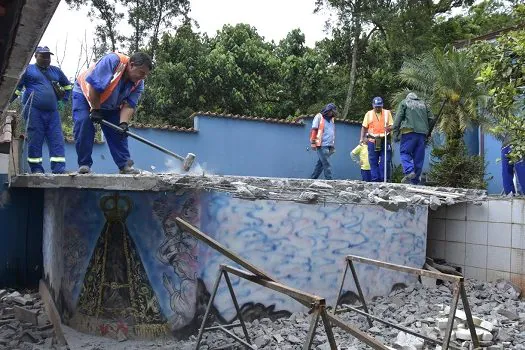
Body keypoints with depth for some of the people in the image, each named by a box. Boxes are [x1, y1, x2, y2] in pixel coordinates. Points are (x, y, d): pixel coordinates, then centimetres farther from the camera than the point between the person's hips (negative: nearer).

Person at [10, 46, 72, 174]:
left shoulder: (56, 71, 19)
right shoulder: (28, 69, 9)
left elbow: (67, 86, 31)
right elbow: (16, 87, 7)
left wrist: (63, 100, 20)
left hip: (52, 112, 4)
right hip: (34, 110, -4)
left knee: (57, 140, -5)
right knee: (35, 140, -5)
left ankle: (59, 169, -7)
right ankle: (36, 169, -1)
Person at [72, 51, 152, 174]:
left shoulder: (138, 83, -14)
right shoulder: (112, 60, -34)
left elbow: (129, 105, -17)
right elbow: (94, 86, -34)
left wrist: (123, 123, -34)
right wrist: (95, 110, -26)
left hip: (110, 106, 5)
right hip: (85, 94, -5)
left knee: (118, 132, -3)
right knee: (83, 123, -21)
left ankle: (125, 165, 2)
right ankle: (84, 165, -11)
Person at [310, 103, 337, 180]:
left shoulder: (331, 119, 21)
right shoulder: (319, 117, 1)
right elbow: (314, 130, -4)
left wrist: (333, 146, 21)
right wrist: (313, 142, -11)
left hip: (329, 146, 7)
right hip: (322, 145, -7)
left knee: (321, 163, 7)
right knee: (326, 164, -8)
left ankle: (312, 179, 14)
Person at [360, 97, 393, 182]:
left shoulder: (387, 112, 8)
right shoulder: (369, 114, 9)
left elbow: (391, 126, 6)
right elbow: (364, 127, 10)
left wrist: (389, 128, -17)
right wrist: (362, 138, -1)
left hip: (385, 141, -1)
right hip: (372, 141, 1)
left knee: (385, 161, -2)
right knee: (373, 162, 3)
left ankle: (384, 180, 4)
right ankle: (375, 180, 9)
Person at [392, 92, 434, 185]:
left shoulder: (404, 103, 12)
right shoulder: (423, 104, 24)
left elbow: (398, 118, 0)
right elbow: (431, 119, 15)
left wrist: (395, 132, -3)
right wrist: (427, 131, 21)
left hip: (409, 132, -4)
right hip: (422, 133, 4)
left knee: (404, 152, 0)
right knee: (419, 157, 4)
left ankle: (409, 171, -24)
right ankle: (415, 181, 5)